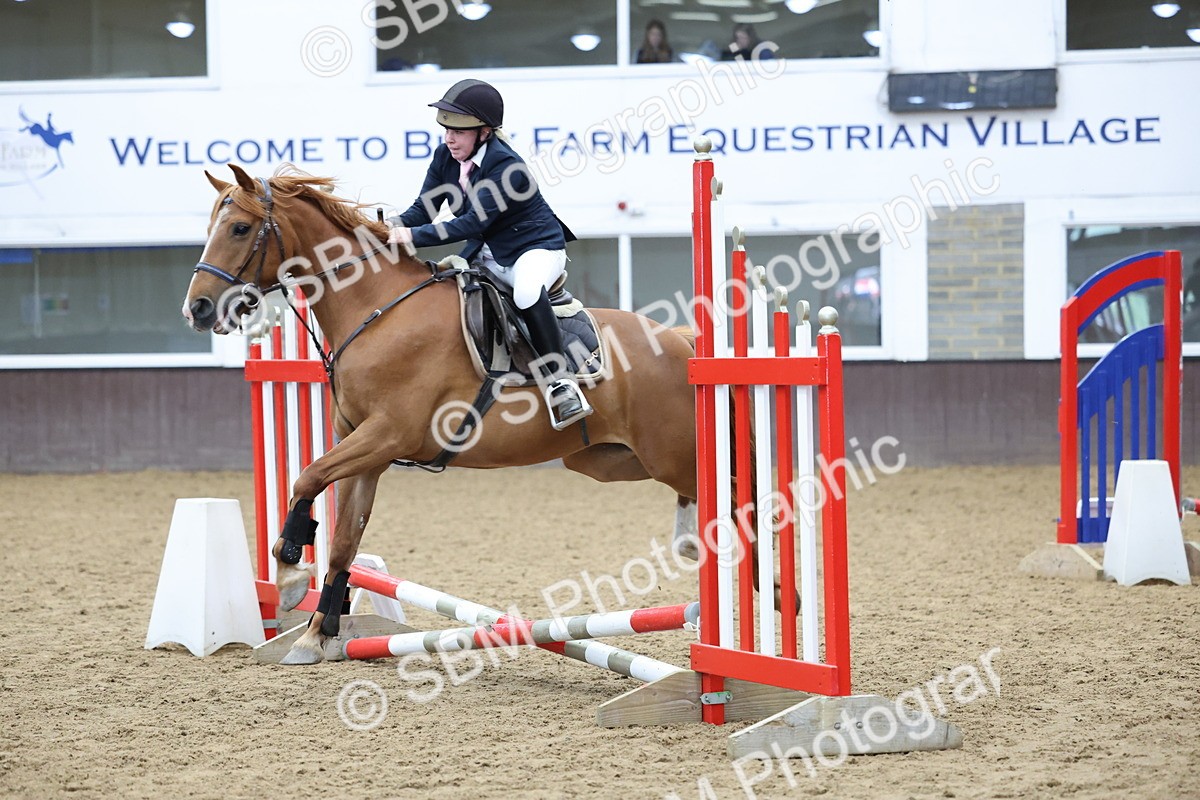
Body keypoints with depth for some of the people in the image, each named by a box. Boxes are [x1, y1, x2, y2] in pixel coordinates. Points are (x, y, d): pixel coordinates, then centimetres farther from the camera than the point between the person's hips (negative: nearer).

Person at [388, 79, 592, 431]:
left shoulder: (504, 164, -25)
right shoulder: (445, 157, -3)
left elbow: (473, 222, -31)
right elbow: (423, 208, -2)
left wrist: (415, 236, -37)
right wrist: (392, 228, -23)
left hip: (536, 248, -8)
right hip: (485, 255, 8)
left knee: (527, 292, -39)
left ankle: (559, 382, -34)